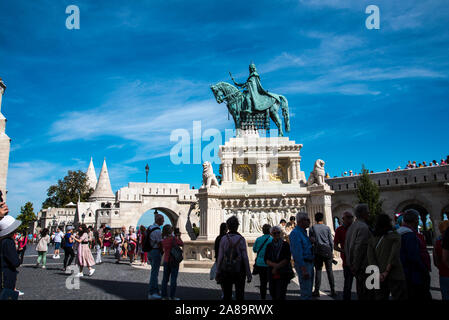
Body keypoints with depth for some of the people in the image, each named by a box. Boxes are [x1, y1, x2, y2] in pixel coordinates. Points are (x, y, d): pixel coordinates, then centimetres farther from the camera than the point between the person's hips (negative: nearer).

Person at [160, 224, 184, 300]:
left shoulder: (163, 240, 1)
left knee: (165, 278, 12)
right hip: (174, 261, -5)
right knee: (173, 279, 1)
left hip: (166, 261, 5)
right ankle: (172, 296, 3)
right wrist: (179, 237, 10)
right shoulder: (174, 238, -15)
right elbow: (182, 244, -3)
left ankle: (164, 295, 16)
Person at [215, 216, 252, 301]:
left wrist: (218, 272, 6)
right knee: (240, 295, 8)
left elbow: (220, 257, -3)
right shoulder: (241, 239, -6)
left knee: (227, 296, 10)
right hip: (239, 271, -1)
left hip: (226, 271, 1)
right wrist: (248, 274, -1)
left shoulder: (223, 239, -3)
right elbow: (245, 258, -7)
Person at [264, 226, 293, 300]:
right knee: (273, 294, 11)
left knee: (280, 295, -9)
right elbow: (266, 260, 2)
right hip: (272, 274, 4)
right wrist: (274, 264, -16)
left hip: (283, 274, -4)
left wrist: (276, 267, -12)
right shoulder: (269, 246, 8)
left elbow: (287, 259, -8)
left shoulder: (285, 244, -2)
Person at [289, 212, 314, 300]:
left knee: (309, 289, 19)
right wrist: (303, 269, -24)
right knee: (306, 292, -6)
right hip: (303, 264, -10)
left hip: (309, 263, 10)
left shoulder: (304, 232, 14)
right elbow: (297, 253, -22)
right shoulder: (295, 233, -16)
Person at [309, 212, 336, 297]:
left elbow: (311, 241, -1)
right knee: (329, 270, 6)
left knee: (318, 270, 5)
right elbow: (331, 241, 4)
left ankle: (317, 291, 6)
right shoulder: (327, 228, 0)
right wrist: (332, 252, 12)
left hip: (317, 251, 0)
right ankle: (333, 290, 8)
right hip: (327, 250, 0)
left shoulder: (312, 228, -1)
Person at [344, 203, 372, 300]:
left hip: (354, 265, 9)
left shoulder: (351, 227, 13)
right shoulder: (363, 227, -17)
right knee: (366, 295, -3)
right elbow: (359, 248, -22)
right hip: (363, 267, -9)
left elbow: (346, 246, 16)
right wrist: (356, 266, -15)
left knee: (360, 293, 17)